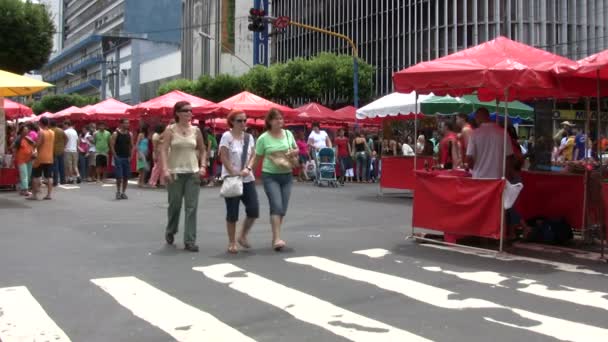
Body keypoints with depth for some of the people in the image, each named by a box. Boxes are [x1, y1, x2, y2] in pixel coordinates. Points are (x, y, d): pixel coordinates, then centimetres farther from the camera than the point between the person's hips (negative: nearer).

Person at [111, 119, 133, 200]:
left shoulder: (129, 134, 7)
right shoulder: (116, 133, -5)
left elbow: (131, 146, 11)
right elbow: (112, 146, -6)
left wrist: (130, 156, 2)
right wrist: (115, 156, -11)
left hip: (127, 158, 4)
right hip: (118, 157, -4)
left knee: (126, 177, 5)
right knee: (119, 177, -6)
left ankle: (123, 192, 15)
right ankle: (118, 192, 7)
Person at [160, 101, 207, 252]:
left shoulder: (196, 130, 6)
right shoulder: (170, 130, -2)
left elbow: (203, 150, 15)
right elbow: (163, 150, -8)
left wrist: (203, 166, 1)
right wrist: (165, 169, -20)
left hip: (193, 173, 2)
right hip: (175, 172, -2)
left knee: (192, 207, -3)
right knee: (175, 205, 8)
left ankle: (189, 241, 1)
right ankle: (170, 231, 35)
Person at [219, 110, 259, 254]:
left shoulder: (249, 137, 10)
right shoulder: (227, 136, -6)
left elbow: (253, 156, 5)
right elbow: (224, 158, -10)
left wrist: (247, 169, -13)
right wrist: (234, 173, -17)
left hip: (248, 179, 5)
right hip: (231, 179, -5)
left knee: (254, 210, -3)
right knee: (232, 213, 0)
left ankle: (243, 236, 18)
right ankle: (232, 243, 12)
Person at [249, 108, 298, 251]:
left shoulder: (288, 134, 4)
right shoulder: (263, 138, -7)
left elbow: (297, 150, 15)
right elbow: (257, 158, 0)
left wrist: (293, 153, -7)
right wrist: (249, 168, -16)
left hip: (286, 175, 5)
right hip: (270, 176, -4)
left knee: (283, 208, 7)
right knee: (277, 206, -17)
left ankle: (275, 237, 20)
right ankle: (277, 239, -17)